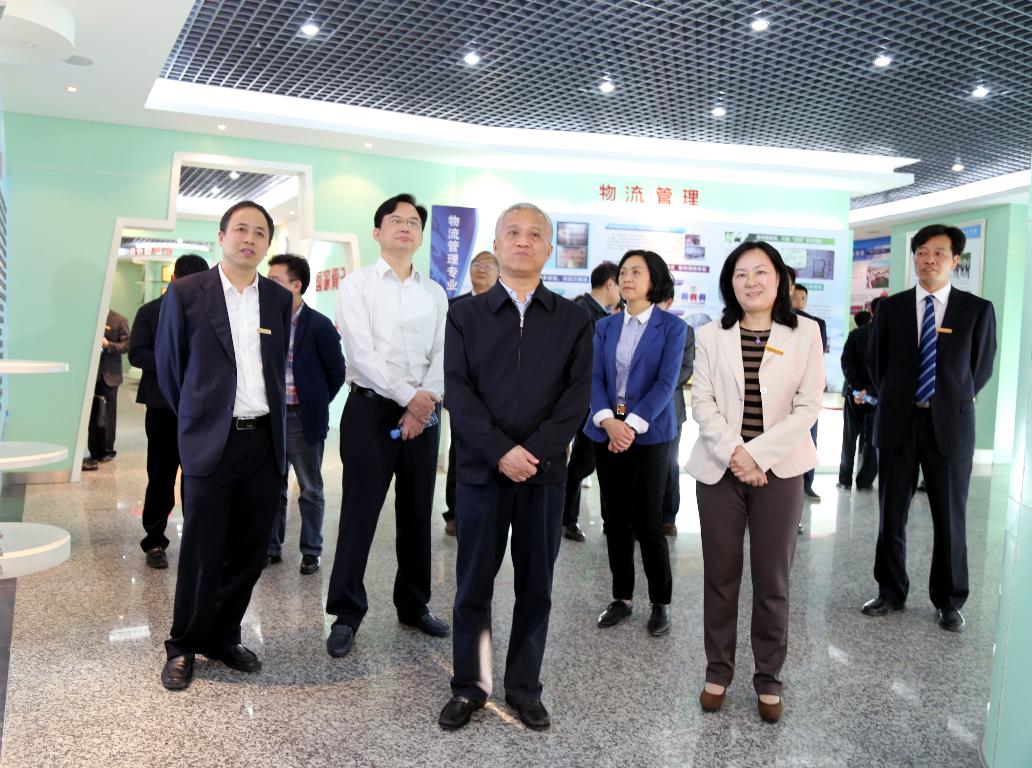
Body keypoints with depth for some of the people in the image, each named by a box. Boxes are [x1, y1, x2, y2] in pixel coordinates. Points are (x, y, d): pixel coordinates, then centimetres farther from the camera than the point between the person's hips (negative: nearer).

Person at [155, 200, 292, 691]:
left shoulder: (279, 299, 8)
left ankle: (223, 638, 28)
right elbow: (169, 367, 6)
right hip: (211, 441, -3)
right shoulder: (185, 293, -2)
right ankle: (184, 647, 22)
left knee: (249, 550, 10)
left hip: (265, 441, 4)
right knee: (202, 553, 4)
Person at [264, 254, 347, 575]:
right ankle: (271, 547, 26)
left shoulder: (319, 326, -10)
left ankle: (311, 551, 19)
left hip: (303, 419, -4)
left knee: (310, 490, 7)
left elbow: (337, 371, -2)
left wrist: (315, 404, 6)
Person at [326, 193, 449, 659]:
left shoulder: (435, 293, 11)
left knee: (417, 514, 11)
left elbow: (443, 355, 3)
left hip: (422, 412, 4)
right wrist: (409, 396, -15)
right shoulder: (356, 286, -1)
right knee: (359, 514, -1)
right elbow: (361, 353, -11)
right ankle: (346, 614, 12)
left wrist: (426, 402, -12)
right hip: (371, 409, -4)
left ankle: (414, 605, 26)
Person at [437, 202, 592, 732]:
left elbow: (577, 395, -2)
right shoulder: (465, 315, 5)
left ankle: (524, 688, 24)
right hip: (480, 469, 0)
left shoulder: (573, 319, 7)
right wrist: (501, 451, -15)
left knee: (536, 586, 9)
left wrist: (535, 451, -14)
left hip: (545, 470, 1)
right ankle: (468, 686, 22)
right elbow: (457, 391, -4)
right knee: (473, 585, 7)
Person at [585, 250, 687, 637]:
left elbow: (666, 383, -9)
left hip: (649, 435, -4)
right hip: (606, 432, 4)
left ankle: (660, 603, 15)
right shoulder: (605, 326, 9)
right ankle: (621, 598, 22)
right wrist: (607, 421, -15)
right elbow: (594, 378, 2)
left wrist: (632, 425, -18)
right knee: (615, 520, 9)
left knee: (646, 522, -1)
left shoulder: (671, 327, -1)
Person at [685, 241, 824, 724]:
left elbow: (808, 406, -4)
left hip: (778, 470, -1)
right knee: (720, 576, 8)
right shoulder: (711, 336, 5)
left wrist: (758, 454, -13)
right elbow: (702, 403, -1)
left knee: (772, 580, 5)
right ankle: (718, 670, 23)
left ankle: (769, 678, 21)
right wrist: (734, 453, -15)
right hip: (719, 468, 1)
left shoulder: (805, 333, 2)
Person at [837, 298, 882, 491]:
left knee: (849, 438, 10)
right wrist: (870, 390, -13)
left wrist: (857, 388, -12)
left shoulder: (855, 334, -1)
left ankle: (845, 480, 12)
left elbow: (846, 361, -8)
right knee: (872, 440, 7)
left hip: (854, 393, 2)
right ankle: (864, 481, 8)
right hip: (878, 395, -2)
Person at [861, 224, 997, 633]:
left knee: (950, 518, 5)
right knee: (891, 515, 8)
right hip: (897, 422, 2)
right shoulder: (891, 307, 4)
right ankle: (891, 592, 22)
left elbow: (982, 366, 8)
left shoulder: (977, 309, 0)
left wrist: (954, 402, 9)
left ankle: (948, 601, 20)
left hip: (949, 424, -1)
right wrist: (893, 399, 10)